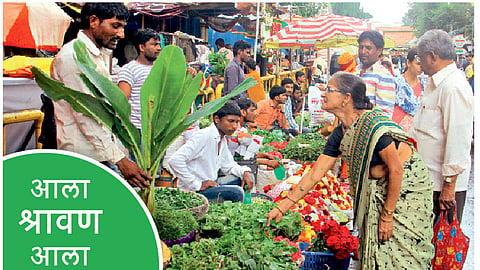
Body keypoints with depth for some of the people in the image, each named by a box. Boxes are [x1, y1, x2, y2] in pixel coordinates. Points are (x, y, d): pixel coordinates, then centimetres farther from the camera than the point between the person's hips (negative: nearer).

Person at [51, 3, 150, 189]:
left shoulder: (102, 55, 17)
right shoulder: (73, 56, -14)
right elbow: (86, 116, -20)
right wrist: (119, 159, -24)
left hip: (104, 150, 9)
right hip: (84, 156, -9)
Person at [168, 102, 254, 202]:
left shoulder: (222, 139, 9)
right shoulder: (203, 136, -19)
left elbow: (228, 166, 20)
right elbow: (174, 160, -26)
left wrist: (244, 172, -2)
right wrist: (197, 185, -23)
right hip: (193, 191, -9)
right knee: (236, 192, -25)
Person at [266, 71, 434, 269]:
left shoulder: (373, 125, -26)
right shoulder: (339, 135, -3)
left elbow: (396, 169, -22)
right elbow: (314, 175, 1)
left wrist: (387, 215, -17)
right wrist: (281, 208, 1)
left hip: (407, 186, -7)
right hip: (376, 190, 7)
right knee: (374, 252, 14)